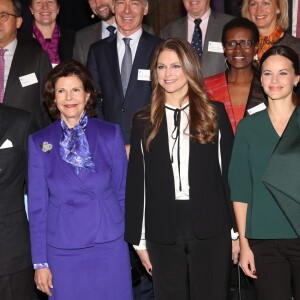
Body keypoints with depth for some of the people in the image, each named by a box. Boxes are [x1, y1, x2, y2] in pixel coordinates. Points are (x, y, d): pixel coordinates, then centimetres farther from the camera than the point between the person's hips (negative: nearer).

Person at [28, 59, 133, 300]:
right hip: (62, 251, 0)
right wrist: (40, 261, 1)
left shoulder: (110, 134, 0)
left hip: (110, 246, 0)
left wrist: (126, 239, 6)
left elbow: (122, 192, 6)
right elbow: (37, 204, 2)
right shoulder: (40, 142, 0)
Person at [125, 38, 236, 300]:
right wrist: (138, 239, 4)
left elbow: (230, 171, 2)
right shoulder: (144, 121, 6)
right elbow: (136, 182, 6)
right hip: (162, 232, 1)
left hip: (211, 229, -1)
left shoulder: (215, 113, 4)